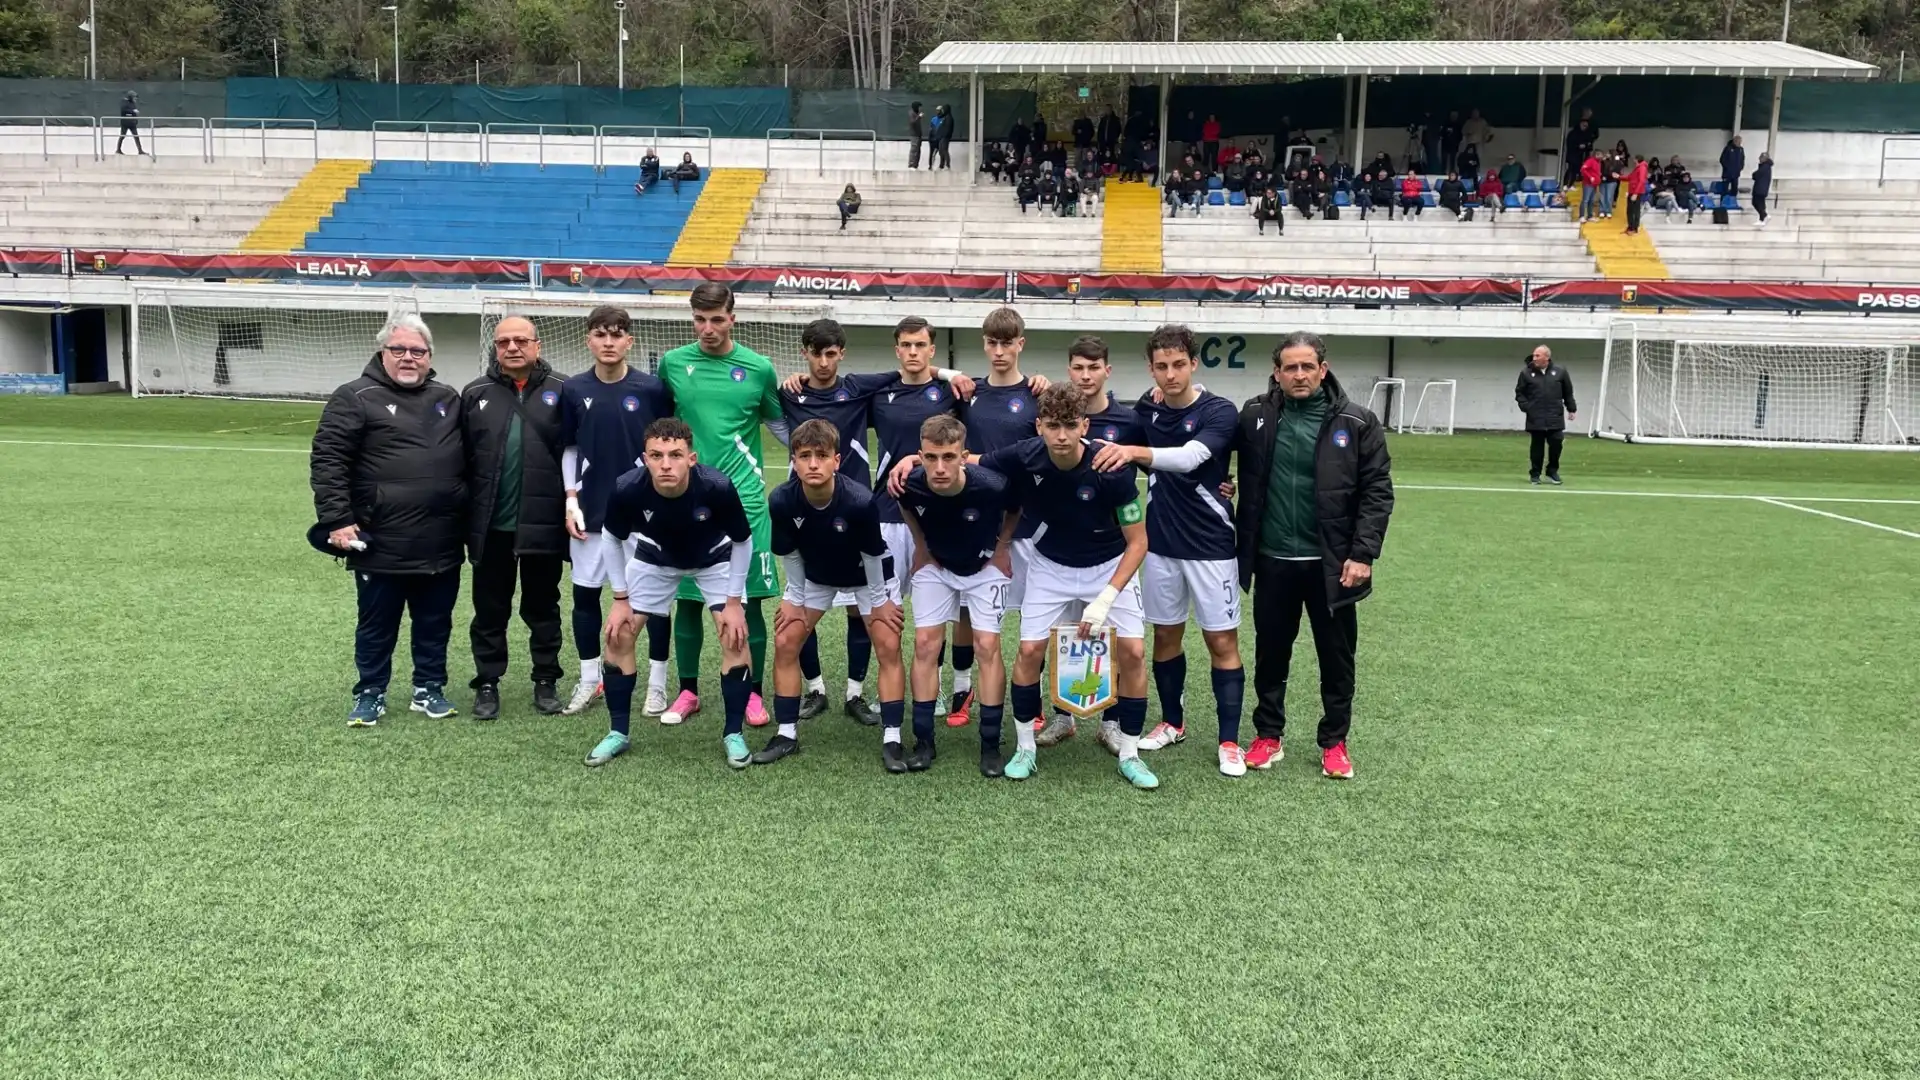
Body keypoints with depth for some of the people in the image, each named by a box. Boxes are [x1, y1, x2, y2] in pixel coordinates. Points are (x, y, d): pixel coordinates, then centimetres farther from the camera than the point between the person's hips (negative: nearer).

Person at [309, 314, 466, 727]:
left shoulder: (449, 399, 12)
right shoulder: (355, 398, -4)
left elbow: (468, 462, 20)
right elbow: (327, 460, -9)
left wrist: (467, 522, 15)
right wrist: (336, 520, -16)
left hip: (441, 545, 4)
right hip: (381, 545, -4)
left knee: (435, 624, 14)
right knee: (377, 627, 9)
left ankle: (429, 689, 28)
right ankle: (370, 694, 23)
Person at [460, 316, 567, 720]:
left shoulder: (561, 392, 0)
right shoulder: (476, 394, 5)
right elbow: (462, 459, 4)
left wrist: (572, 507, -7)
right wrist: (464, 515, 0)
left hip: (543, 525, -1)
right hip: (491, 526, 2)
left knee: (543, 608, 12)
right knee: (490, 610, 11)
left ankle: (546, 681, 23)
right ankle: (487, 684, 21)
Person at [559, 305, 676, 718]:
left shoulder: (653, 389, -5)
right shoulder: (573, 390, 2)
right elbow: (569, 449, 10)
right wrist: (571, 500, 2)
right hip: (591, 513, 2)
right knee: (585, 594, 9)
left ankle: (657, 685, 14)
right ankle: (589, 681, 24)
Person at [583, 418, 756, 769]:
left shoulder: (718, 487, -39)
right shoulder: (628, 489, -35)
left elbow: (743, 541, -19)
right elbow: (612, 538, -11)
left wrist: (733, 601, -16)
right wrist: (620, 599, -8)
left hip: (714, 558, -1)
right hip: (655, 557, 2)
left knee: (735, 636, -13)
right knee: (618, 634, -4)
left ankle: (734, 734, 4)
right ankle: (618, 732, 13)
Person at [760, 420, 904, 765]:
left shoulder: (860, 500, -38)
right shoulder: (781, 501, -30)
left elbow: (872, 553, -21)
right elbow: (790, 554, -11)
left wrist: (879, 599, -10)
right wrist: (795, 598, -2)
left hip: (866, 575, -2)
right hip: (814, 576, 3)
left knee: (889, 648, -8)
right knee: (785, 644, -2)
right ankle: (786, 734, 12)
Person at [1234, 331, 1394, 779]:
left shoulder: (1357, 422, -7)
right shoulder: (1255, 415, -1)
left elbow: (1378, 492, -5)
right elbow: (1246, 483, 12)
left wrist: (1363, 554, -11)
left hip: (1331, 563, -2)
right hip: (1273, 560, 2)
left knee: (1337, 657, 10)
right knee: (1270, 653, 14)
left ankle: (1334, 742, 25)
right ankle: (1268, 736, 29)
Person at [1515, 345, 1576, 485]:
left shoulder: (1560, 371, 3)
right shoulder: (1526, 373, -1)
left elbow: (1568, 392, 11)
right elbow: (1519, 392, 6)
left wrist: (1571, 409, 11)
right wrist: (1525, 406, -7)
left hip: (1555, 418, 1)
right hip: (1535, 418, -1)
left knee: (1556, 444, 0)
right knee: (1537, 446, 3)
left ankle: (1552, 472, 16)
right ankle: (1534, 474, 13)